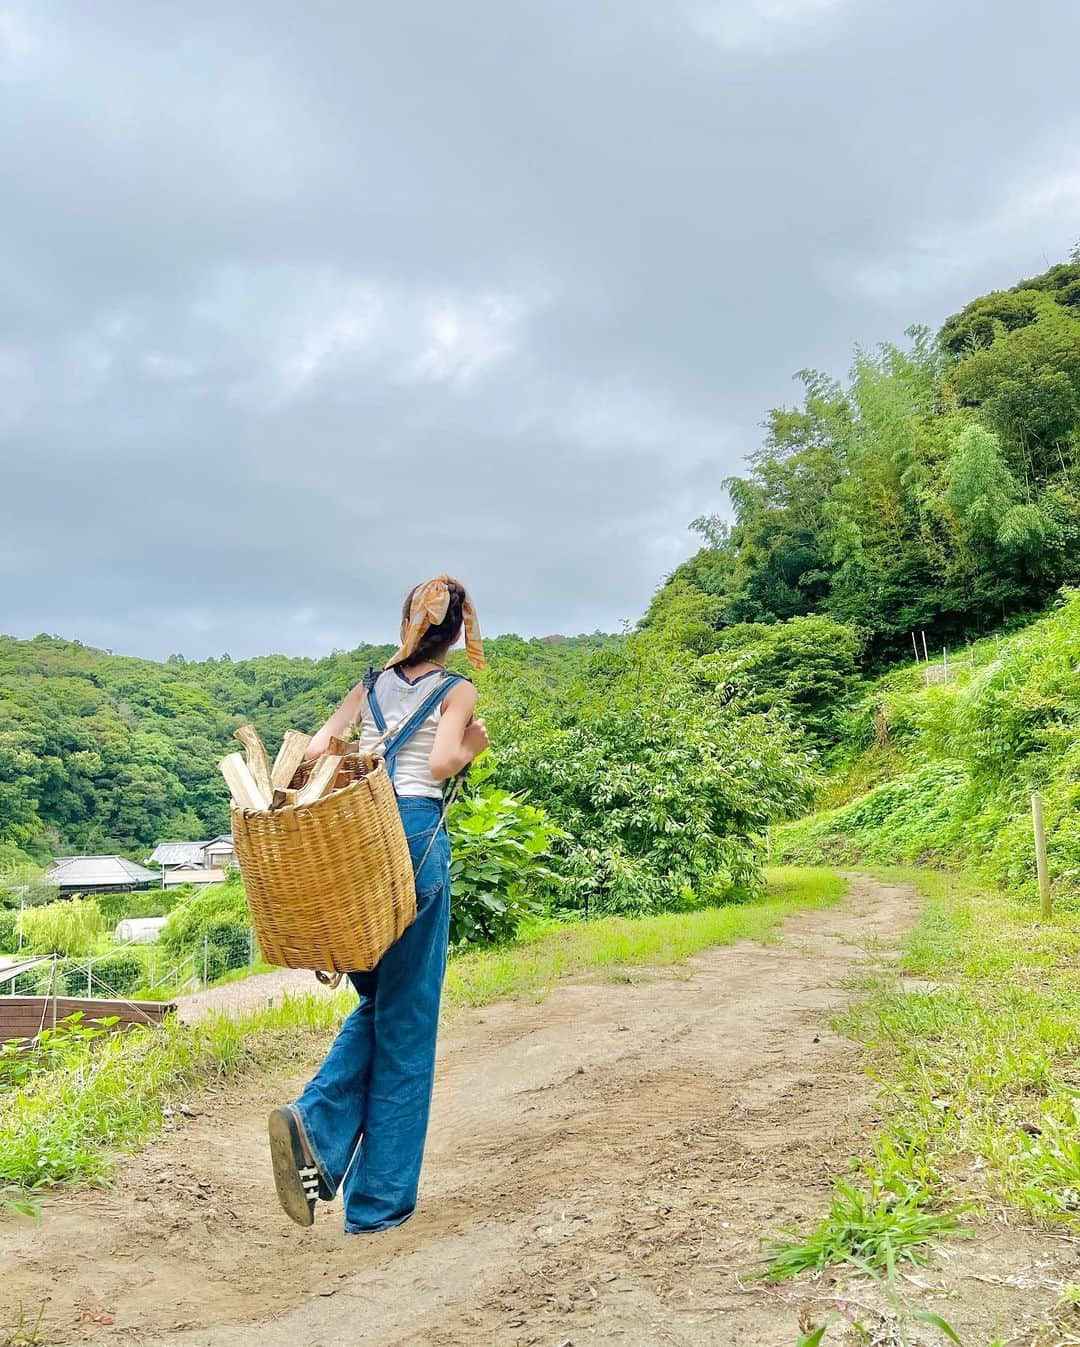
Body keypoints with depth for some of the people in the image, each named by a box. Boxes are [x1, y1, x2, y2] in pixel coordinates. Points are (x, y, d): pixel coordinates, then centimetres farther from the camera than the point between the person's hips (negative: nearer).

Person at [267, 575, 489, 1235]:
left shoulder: (370, 684, 17)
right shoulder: (457, 690, 4)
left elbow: (313, 750, 7)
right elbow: (441, 763, -11)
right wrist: (473, 745, 8)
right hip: (416, 836, -5)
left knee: (377, 1004, 20)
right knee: (406, 1018, 4)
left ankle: (315, 1122, -5)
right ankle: (380, 1201, 10)